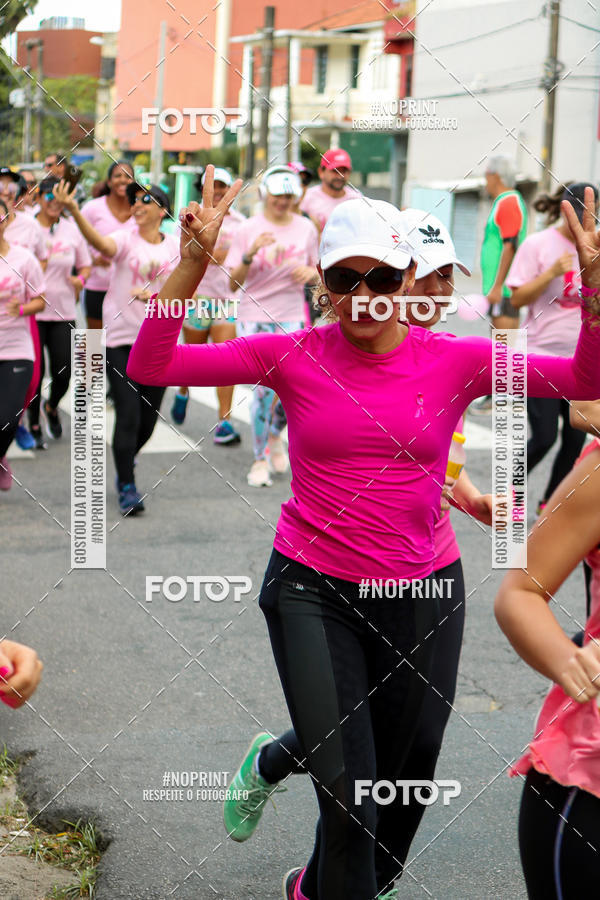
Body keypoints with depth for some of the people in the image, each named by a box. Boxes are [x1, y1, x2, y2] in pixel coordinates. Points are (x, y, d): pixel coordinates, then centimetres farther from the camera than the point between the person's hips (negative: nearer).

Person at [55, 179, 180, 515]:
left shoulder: (176, 246, 4)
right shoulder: (126, 239, -5)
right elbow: (100, 242, -27)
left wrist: (153, 296, -17)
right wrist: (74, 210, -44)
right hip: (121, 339, -3)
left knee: (149, 418, 10)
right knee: (128, 415, -10)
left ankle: (127, 460, 39)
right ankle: (127, 487, -1)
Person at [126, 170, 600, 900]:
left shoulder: (455, 361, -6)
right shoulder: (294, 356, -8)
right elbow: (150, 367, -13)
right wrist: (193, 263, -23)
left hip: (408, 594, 3)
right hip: (310, 588, -2)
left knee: (384, 778, 20)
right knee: (347, 791, -13)